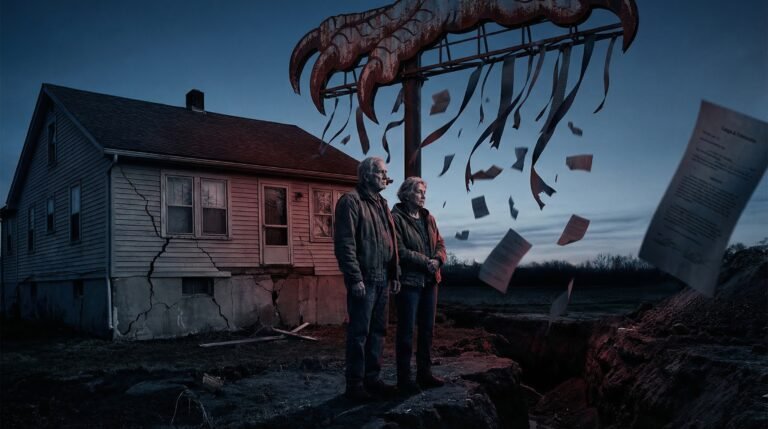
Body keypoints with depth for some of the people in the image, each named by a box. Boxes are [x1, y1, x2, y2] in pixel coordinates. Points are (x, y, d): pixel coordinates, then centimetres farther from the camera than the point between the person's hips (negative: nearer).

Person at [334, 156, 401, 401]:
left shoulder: (382, 204, 18)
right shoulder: (351, 201, -8)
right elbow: (344, 243, -15)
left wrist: (394, 275, 15)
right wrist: (355, 278, -20)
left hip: (382, 279, 8)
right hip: (364, 279, -8)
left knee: (378, 331, 13)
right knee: (359, 333, -2)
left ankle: (372, 379, 23)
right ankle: (354, 384, 7)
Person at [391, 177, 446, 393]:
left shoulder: (428, 218, 13)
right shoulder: (397, 218, -10)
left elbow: (440, 243, 13)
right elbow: (400, 251, -17)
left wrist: (438, 260, -8)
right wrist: (426, 262, -17)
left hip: (429, 281, 7)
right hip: (409, 281, -7)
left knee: (427, 329, 13)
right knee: (406, 331, 0)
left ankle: (425, 374, 25)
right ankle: (404, 378, 10)